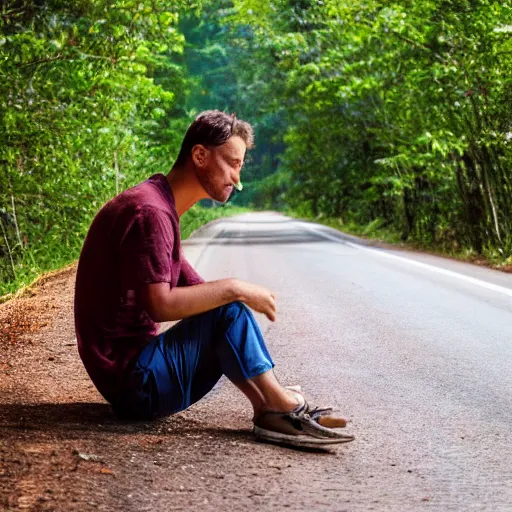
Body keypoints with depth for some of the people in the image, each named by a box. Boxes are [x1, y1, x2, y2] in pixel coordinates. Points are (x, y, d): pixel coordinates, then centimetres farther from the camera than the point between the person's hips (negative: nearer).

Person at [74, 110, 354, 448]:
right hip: (136, 382, -10)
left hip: (135, 375, 10)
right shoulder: (149, 211, -17)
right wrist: (234, 290, -19)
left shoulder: (162, 208, 16)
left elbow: (192, 292, 15)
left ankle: (270, 408, -5)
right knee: (228, 309, -20)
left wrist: (243, 293, -3)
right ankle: (284, 407, -12)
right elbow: (160, 305, -27)